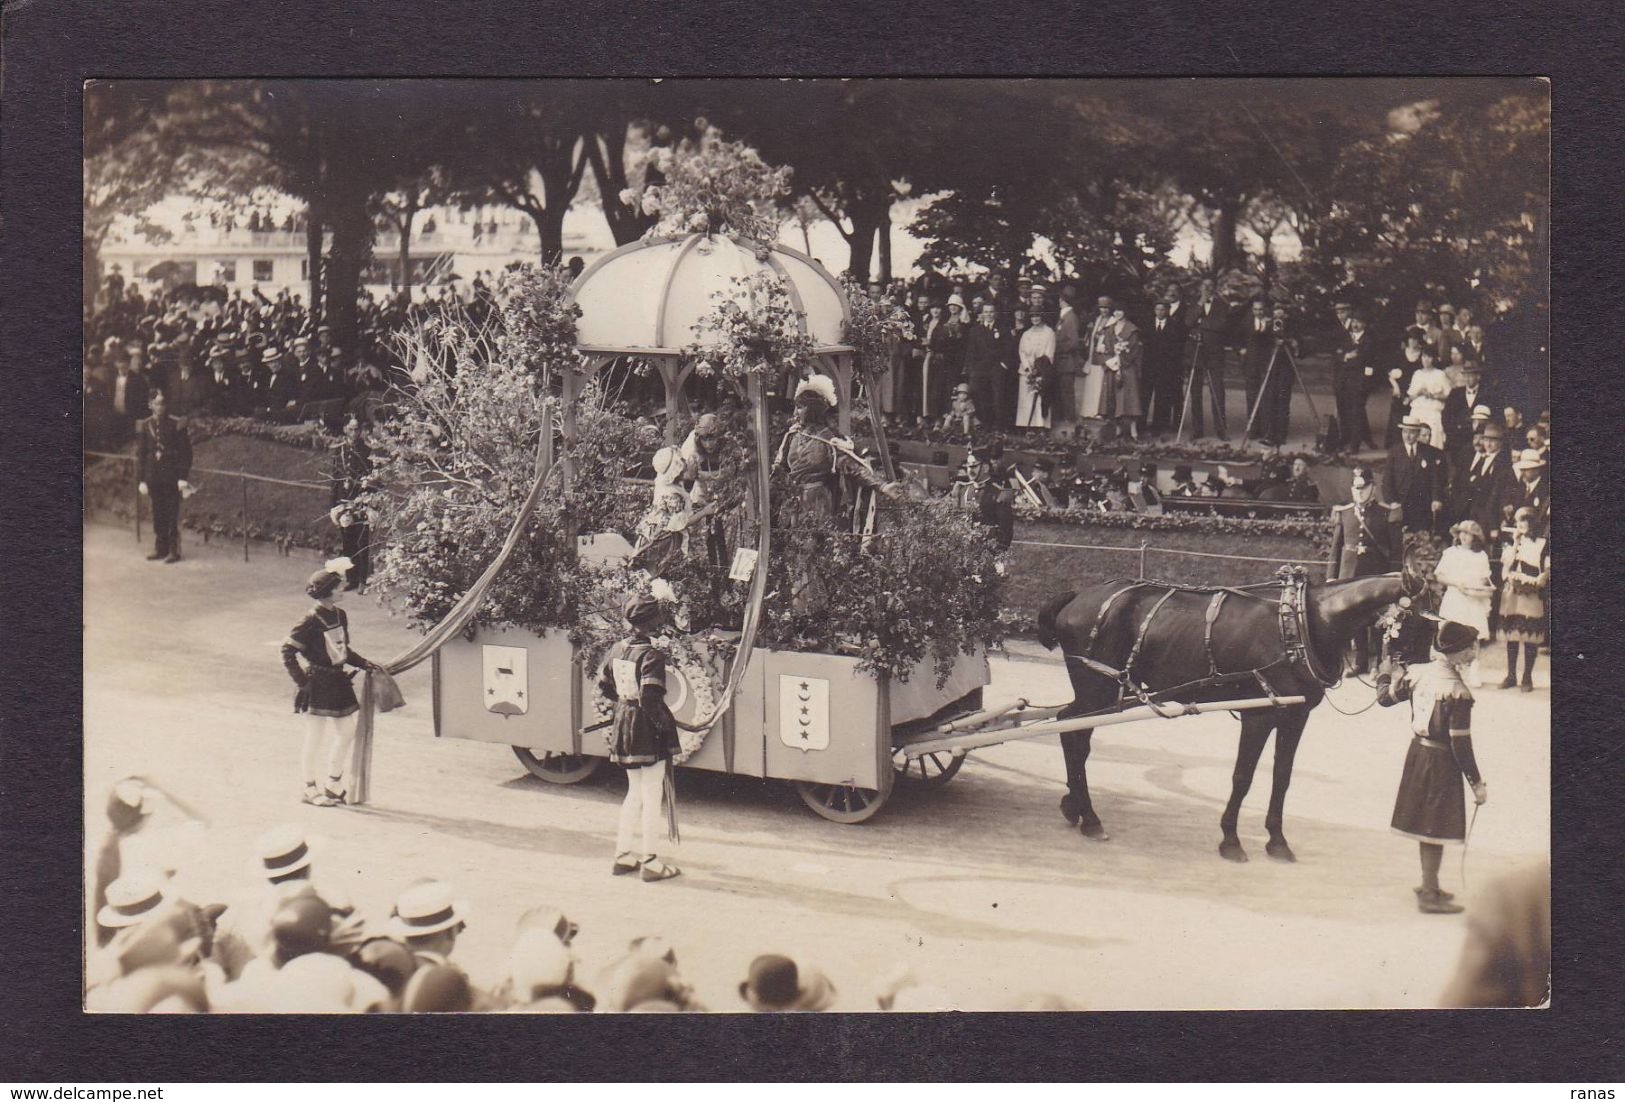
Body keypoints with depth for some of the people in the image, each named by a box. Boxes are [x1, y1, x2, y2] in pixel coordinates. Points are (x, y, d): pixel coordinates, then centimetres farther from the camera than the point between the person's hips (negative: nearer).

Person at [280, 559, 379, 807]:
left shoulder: (340, 615, 6)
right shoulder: (311, 621, -17)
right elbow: (287, 651, -14)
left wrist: (364, 664, 10)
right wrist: (302, 682, -16)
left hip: (338, 681, 8)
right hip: (318, 682, -8)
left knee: (347, 732, 12)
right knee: (315, 737, 1)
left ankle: (334, 785, 26)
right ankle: (310, 789, 15)